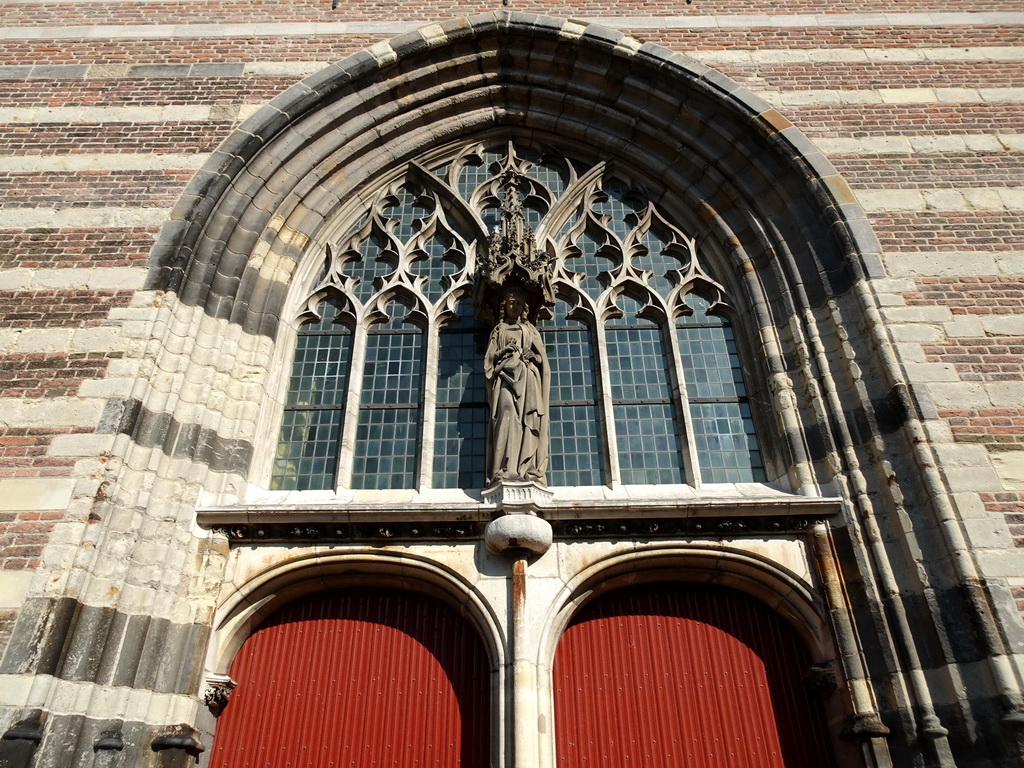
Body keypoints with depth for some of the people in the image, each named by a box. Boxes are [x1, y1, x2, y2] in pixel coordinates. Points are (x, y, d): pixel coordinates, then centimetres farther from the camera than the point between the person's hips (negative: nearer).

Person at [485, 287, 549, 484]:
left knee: (528, 421, -11)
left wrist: (533, 356, -3)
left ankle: (530, 470, -16)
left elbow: (541, 358, 18)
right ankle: (506, 470, -26)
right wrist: (504, 351, -6)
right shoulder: (499, 330, 21)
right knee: (508, 416, -19)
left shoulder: (531, 330, 23)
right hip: (506, 375, -2)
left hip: (528, 379, 2)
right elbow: (491, 357, 13)